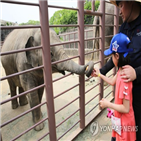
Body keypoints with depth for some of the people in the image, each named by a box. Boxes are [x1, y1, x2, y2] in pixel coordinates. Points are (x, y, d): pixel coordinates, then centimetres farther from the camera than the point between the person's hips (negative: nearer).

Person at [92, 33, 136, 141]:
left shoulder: (124, 78, -33)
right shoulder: (121, 70, -6)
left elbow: (126, 109, -29)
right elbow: (112, 82, 15)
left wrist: (108, 104, -19)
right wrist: (99, 74, 17)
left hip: (124, 123, -8)